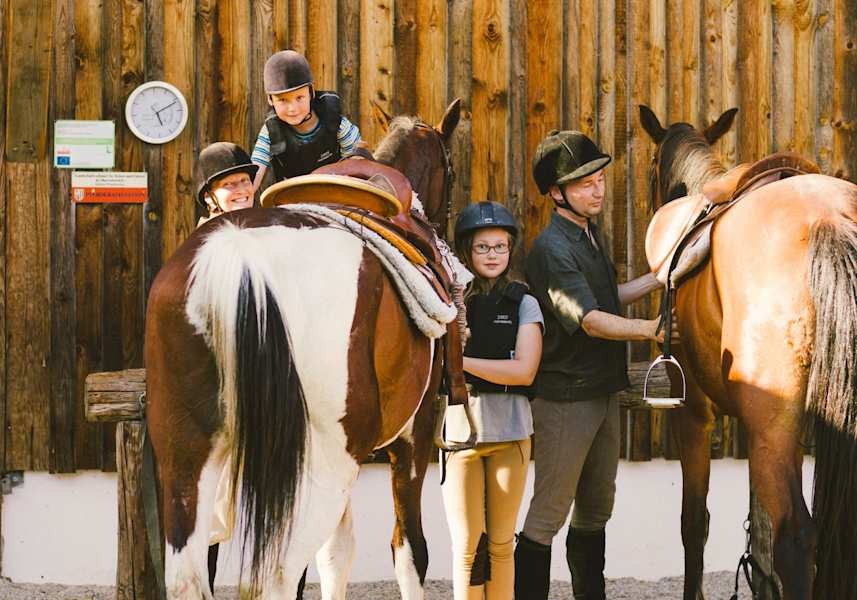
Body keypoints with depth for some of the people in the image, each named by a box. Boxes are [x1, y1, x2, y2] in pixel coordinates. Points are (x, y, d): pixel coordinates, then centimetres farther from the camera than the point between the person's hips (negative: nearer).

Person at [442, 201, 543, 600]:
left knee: (501, 544, 7)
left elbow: (524, 371, -7)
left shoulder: (523, 304, 5)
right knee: (467, 545, -2)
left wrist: (461, 361, -13)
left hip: (510, 430, 1)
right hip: (458, 428, -1)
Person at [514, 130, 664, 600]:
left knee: (596, 509, 18)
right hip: (565, 398, -9)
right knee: (548, 514, -5)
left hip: (603, 392, 9)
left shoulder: (591, 235, 10)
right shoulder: (552, 249, -19)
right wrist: (653, 330, -28)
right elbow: (592, 321, -24)